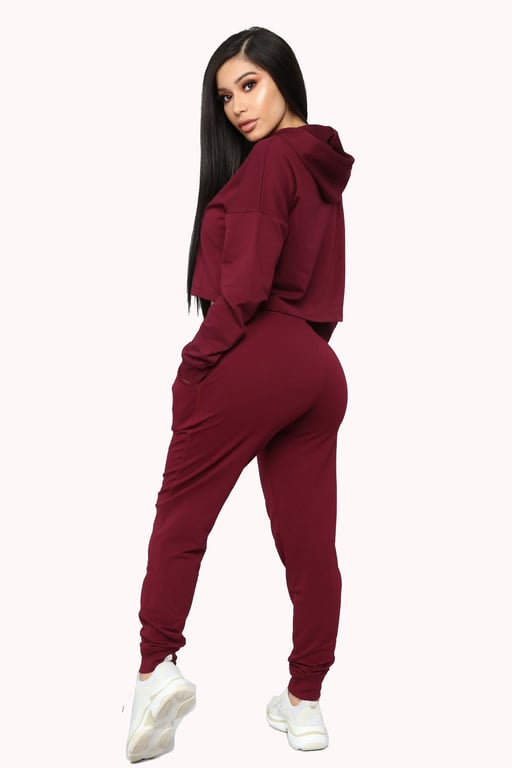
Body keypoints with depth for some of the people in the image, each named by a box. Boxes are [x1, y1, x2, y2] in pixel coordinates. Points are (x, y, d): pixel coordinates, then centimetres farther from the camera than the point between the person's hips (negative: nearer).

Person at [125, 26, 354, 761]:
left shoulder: (271, 158, -5)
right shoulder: (323, 165, 20)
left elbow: (246, 282, -13)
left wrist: (197, 362, -8)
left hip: (256, 358, -8)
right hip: (320, 369, 8)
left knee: (181, 512, 3)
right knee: (310, 540, 7)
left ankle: (158, 666, -2)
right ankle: (305, 701, 15)